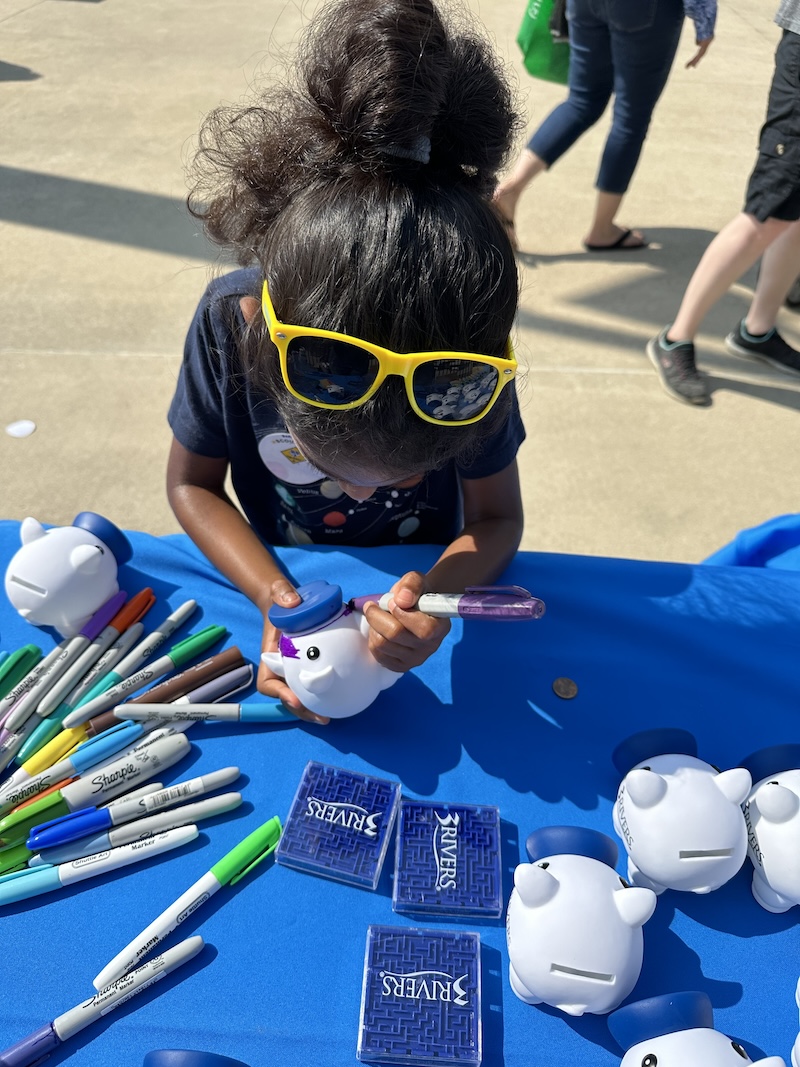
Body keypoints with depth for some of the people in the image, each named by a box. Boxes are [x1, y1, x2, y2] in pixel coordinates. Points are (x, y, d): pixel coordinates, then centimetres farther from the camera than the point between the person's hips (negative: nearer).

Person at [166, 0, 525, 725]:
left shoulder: (474, 366, -27)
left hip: (423, 587, 1)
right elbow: (192, 482, -13)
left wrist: (437, 598, -36)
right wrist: (274, 598, -28)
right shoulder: (231, 320, -27)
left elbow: (496, 517, -14)